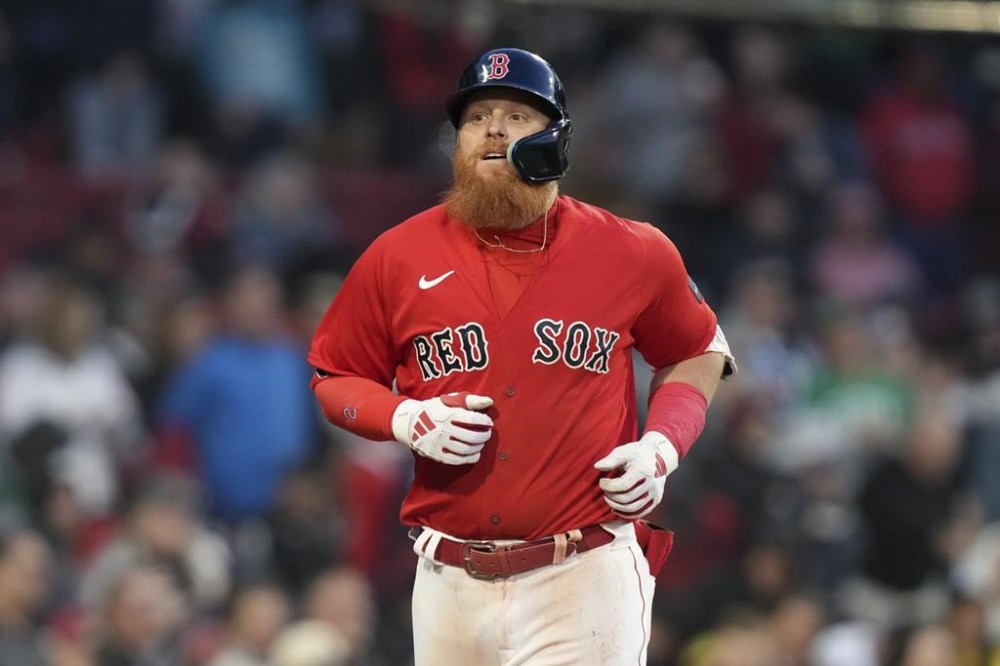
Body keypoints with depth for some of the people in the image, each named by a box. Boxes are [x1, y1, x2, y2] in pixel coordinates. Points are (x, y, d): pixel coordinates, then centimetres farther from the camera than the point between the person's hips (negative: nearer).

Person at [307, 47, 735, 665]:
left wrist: (661, 446, 0)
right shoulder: (398, 258, 4)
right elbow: (335, 380, 14)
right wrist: (406, 420, -6)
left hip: (586, 583, -2)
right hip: (451, 584, 2)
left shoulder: (634, 254, 3)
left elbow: (700, 353, 18)